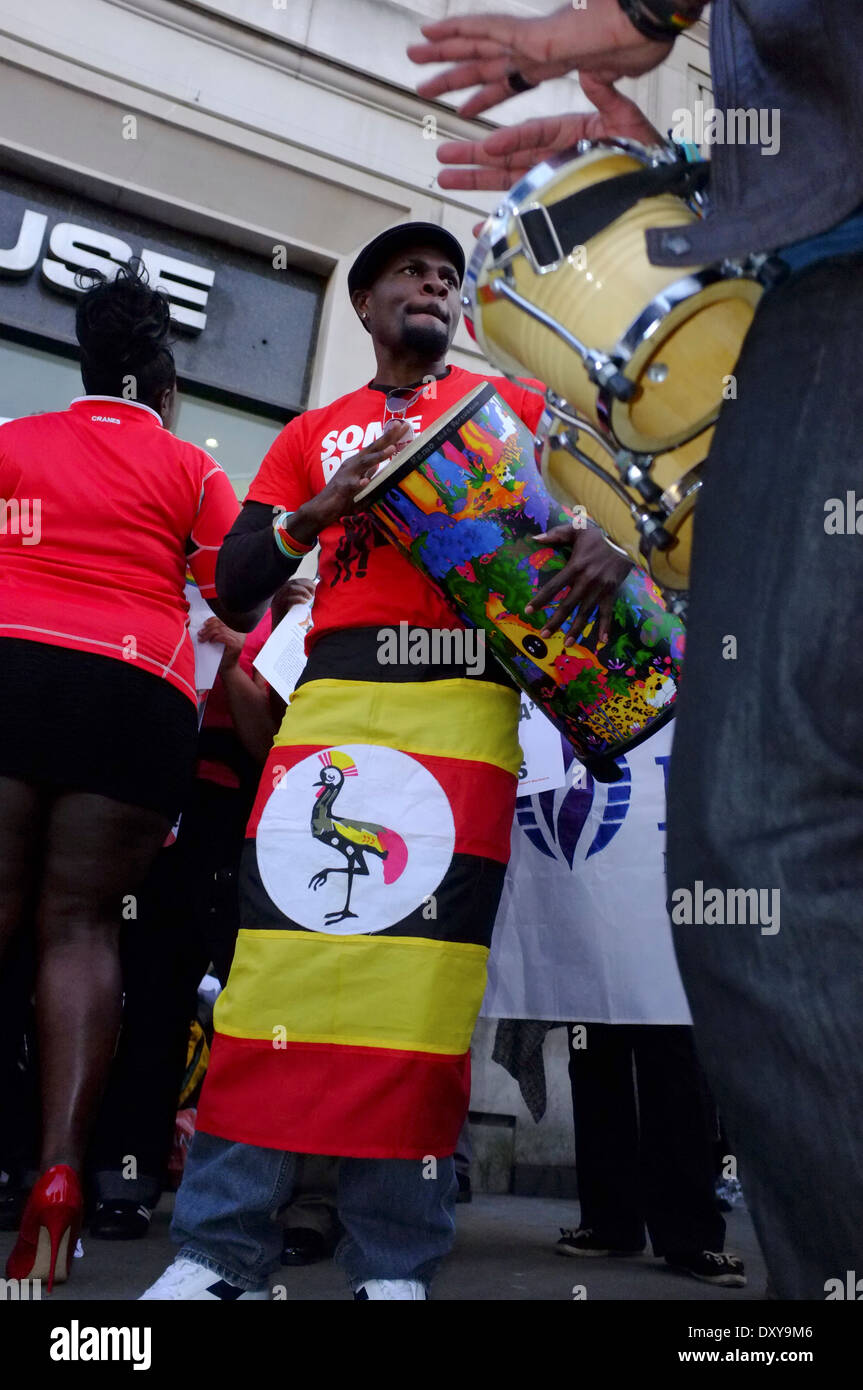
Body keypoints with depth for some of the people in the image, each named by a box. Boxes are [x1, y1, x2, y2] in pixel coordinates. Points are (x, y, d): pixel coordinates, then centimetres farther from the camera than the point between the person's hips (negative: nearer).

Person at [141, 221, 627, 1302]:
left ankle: (393, 1263, -1)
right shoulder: (312, 435, 23)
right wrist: (319, 509, -4)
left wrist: (606, 541, -13)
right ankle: (220, 1249, -1)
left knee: (424, 964, -8)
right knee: (278, 946, -8)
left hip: (465, 697, -1)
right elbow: (235, 581, 15)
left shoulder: (510, 404, 20)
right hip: (332, 694, 2)